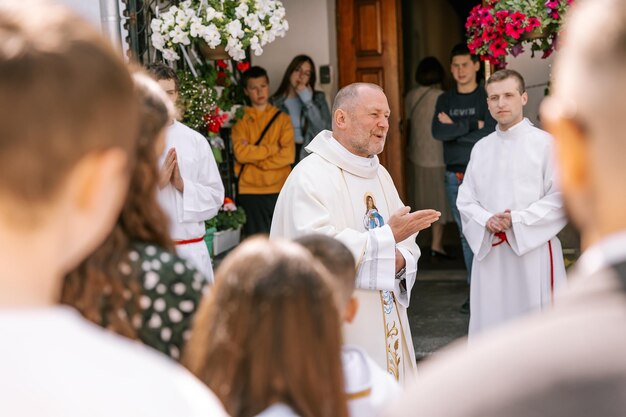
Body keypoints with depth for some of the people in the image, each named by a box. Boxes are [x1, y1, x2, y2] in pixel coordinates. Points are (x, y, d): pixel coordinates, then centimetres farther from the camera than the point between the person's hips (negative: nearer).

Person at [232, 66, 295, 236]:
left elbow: (288, 155, -4)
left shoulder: (282, 118, 9)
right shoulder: (241, 120, 6)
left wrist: (254, 156, -8)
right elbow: (240, 153, -9)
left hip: (279, 190, 1)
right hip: (251, 191, -1)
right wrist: (273, 148, -8)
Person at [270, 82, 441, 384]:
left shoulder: (379, 175, 15)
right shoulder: (311, 176, -12)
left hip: (386, 325, 8)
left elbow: (408, 247, 16)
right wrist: (388, 237, -18)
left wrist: (399, 260, -9)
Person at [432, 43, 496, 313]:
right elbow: (437, 132, -5)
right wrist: (471, 125, -13)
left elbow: (491, 132, -13)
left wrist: (454, 129, -7)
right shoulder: (445, 100, 12)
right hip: (454, 176, 4)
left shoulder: (487, 97, 0)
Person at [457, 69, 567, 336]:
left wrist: (516, 220, -15)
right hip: (490, 253, 4)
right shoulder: (481, 148, 12)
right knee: (491, 324, 6)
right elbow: (465, 200, 11)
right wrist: (487, 221, -10)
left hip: (533, 252, -4)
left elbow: (560, 199, -9)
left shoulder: (545, 144, -3)